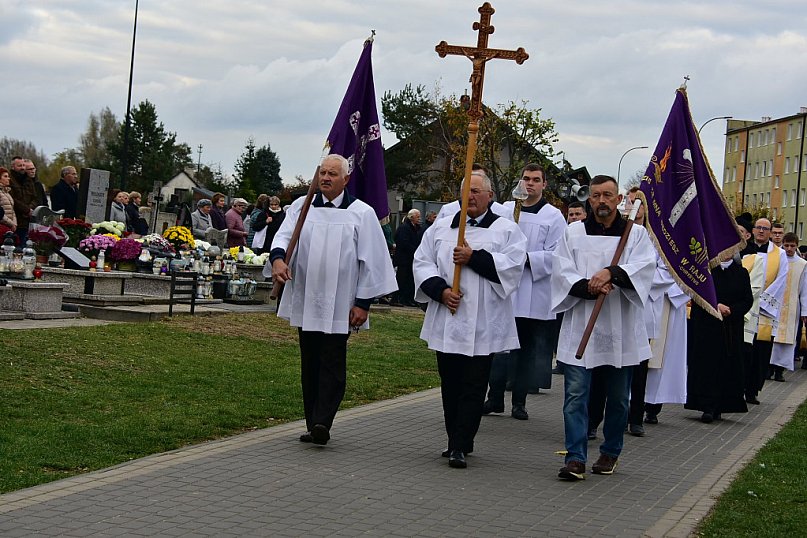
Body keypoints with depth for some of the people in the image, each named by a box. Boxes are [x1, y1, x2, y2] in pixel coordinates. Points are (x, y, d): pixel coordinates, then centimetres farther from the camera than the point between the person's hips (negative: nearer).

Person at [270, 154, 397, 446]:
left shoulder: (361, 213, 0)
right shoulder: (302, 206, 8)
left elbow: (371, 261, -1)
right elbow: (284, 235, -4)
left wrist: (363, 302, -6)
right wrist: (278, 257, -27)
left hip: (339, 306, -3)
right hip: (305, 301, 4)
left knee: (332, 364, -8)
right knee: (310, 364, 8)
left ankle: (321, 422, -12)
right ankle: (314, 425, 14)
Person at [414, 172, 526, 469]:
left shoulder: (506, 229, 5)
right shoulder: (441, 228, 14)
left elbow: (513, 265, -9)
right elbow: (422, 262, 7)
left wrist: (474, 258, -14)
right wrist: (440, 290, -8)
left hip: (483, 324, -3)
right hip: (446, 321, 3)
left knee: (473, 386, -5)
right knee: (450, 385, 9)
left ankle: (460, 445, -4)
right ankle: (457, 442, 20)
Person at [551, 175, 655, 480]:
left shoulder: (636, 233, 7)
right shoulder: (573, 233, 8)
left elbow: (644, 265, -10)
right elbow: (562, 272, -2)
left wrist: (611, 273, -27)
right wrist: (589, 287, -20)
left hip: (620, 329, 0)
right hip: (580, 326, 0)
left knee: (618, 396, 10)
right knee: (576, 394, -7)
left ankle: (610, 452, 26)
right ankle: (576, 459, -7)